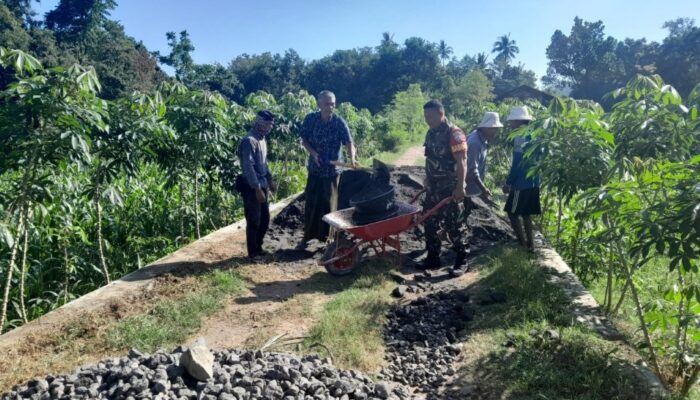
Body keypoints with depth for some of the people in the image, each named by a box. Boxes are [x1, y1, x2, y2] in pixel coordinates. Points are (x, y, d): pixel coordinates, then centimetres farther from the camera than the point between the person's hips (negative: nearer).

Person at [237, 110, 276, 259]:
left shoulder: (262, 139, 12)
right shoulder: (249, 141, -18)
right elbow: (248, 167, -23)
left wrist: (269, 180, 18)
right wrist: (257, 188, -24)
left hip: (262, 185, 9)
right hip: (252, 187, -9)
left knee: (265, 219, 14)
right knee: (254, 221, 1)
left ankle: (258, 247, 29)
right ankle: (253, 252, 13)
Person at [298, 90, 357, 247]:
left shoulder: (339, 122, -12)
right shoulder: (310, 119, -7)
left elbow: (349, 142, -20)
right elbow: (304, 140, 3)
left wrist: (352, 159, -39)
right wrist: (313, 153, -16)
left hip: (332, 169, -1)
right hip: (314, 168, 2)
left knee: (329, 204, 5)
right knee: (311, 204, 7)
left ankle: (327, 237, 20)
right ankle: (307, 237, 20)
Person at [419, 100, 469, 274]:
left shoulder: (454, 134, -15)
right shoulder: (431, 134, 10)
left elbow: (461, 163, -19)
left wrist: (460, 187, -24)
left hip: (450, 189, -8)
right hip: (433, 188, 8)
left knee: (453, 224, 0)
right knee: (429, 223, 10)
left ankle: (461, 259, 14)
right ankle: (433, 258, 21)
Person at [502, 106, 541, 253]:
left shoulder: (521, 137, -16)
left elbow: (517, 163, -19)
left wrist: (508, 183, -12)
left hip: (522, 183, -9)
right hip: (532, 182, 9)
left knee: (512, 213, 2)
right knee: (526, 214, 15)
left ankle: (523, 244, 4)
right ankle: (530, 244, 19)